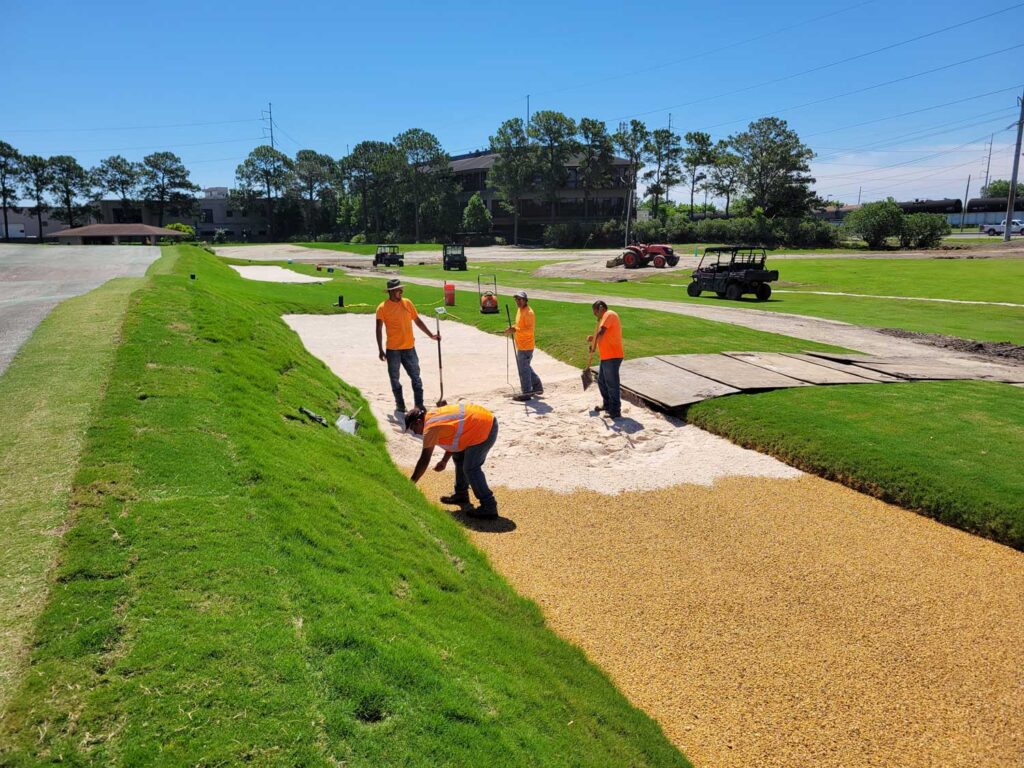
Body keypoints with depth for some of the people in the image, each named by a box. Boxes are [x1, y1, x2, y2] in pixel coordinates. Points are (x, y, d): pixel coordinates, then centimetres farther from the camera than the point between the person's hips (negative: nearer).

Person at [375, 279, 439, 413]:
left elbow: (418, 321, 11)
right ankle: (400, 405, 19)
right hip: (393, 350, -3)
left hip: (409, 348, 3)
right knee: (395, 378, 7)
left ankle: (419, 405, 10)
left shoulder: (407, 303, 4)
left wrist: (431, 335, 6)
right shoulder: (383, 307, -6)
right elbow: (378, 329, -5)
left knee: (416, 377, 4)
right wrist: (380, 350, -9)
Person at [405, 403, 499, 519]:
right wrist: (444, 461, 19)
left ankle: (489, 507, -8)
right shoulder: (434, 416, 14)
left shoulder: (431, 426, -14)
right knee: (459, 457, 20)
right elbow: (453, 436, 23)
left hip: (485, 428, -11)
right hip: (485, 421, 11)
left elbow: (424, 460, -11)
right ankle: (461, 494, 31)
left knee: (471, 468, -10)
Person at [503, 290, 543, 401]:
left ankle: (526, 393, 7)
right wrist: (512, 328, 7)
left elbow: (529, 330, -24)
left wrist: (515, 330, -28)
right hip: (520, 345, 10)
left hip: (525, 346, -10)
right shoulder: (520, 310, 12)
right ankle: (537, 387, 32)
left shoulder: (528, 313, -18)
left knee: (524, 369, -2)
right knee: (526, 367, 20)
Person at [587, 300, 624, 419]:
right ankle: (607, 404, 34)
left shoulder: (609, 314, -11)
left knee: (612, 384, -5)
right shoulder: (606, 317, 20)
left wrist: (593, 345, -15)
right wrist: (593, 339, 9)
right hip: (606, 357, 10)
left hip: (612, 357, -10)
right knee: (601, 381, 20)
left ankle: (615, 411, 2)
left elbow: (600, 333, -24)